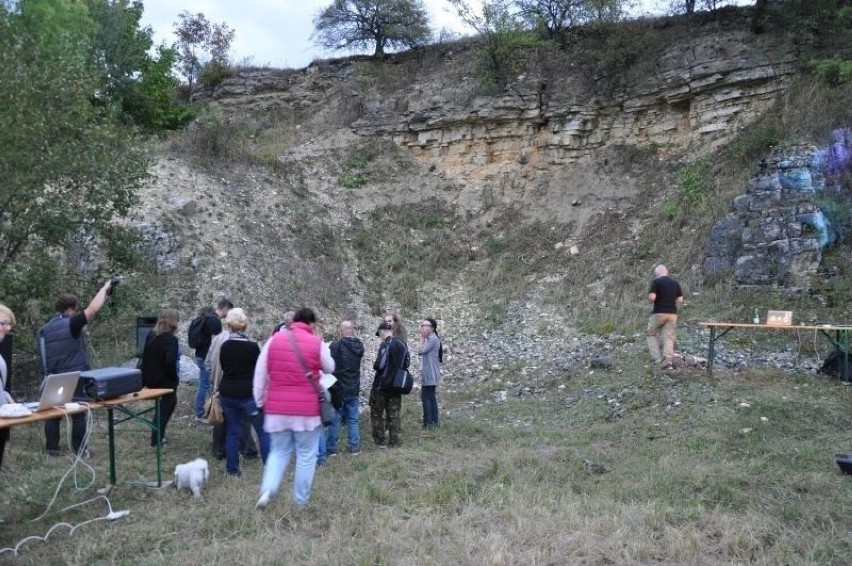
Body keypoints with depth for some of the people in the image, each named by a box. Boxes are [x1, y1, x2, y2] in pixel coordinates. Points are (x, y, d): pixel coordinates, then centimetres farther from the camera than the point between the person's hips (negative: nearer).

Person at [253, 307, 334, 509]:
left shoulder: (274, 340, 2)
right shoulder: (317, 343, -5)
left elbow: (260, 375, 3)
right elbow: (330, 368, 11)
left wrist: (260, 402, 12)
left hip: (277, 408, 3)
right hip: (307, 409, -3)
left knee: (279, 451, 17)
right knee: (306, 455, 10)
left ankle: (267, 490, -1)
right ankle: (301, 500, 17)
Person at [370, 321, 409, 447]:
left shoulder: (385, 345, -17)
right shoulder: (402, 345, 4)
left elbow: (379, 365, -23)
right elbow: (406, 365, 11)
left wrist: (375, 366, -2)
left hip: (382, 384, -6)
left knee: (377, 413, 11)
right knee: (394, 413, 11)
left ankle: (380, 439, 13)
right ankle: (394, 440, 11)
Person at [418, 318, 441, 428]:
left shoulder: (433, 339, -15)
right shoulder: (430, 339, 17)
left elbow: (421, 350, -18)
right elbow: (421, 352, 12)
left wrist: (422, 338, -9)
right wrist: (423, 338, 7)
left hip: (430, 374, -10)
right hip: (429, 374, 10)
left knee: (426, 396, -8)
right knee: (431, 397, 13)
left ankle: (428, 422, -6)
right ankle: (434, 421, 18)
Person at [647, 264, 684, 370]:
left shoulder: (656, 282, -7)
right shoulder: (675, 283, 8)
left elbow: (652, 297, -17)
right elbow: (680, 299, 7)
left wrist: (651, 300, 5)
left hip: (659, 313, -4)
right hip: (672, 313, 4)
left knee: (652, 334, 12)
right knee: (669, 338, 6)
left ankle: (657, 358, 3)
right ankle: (669, 362, 1)